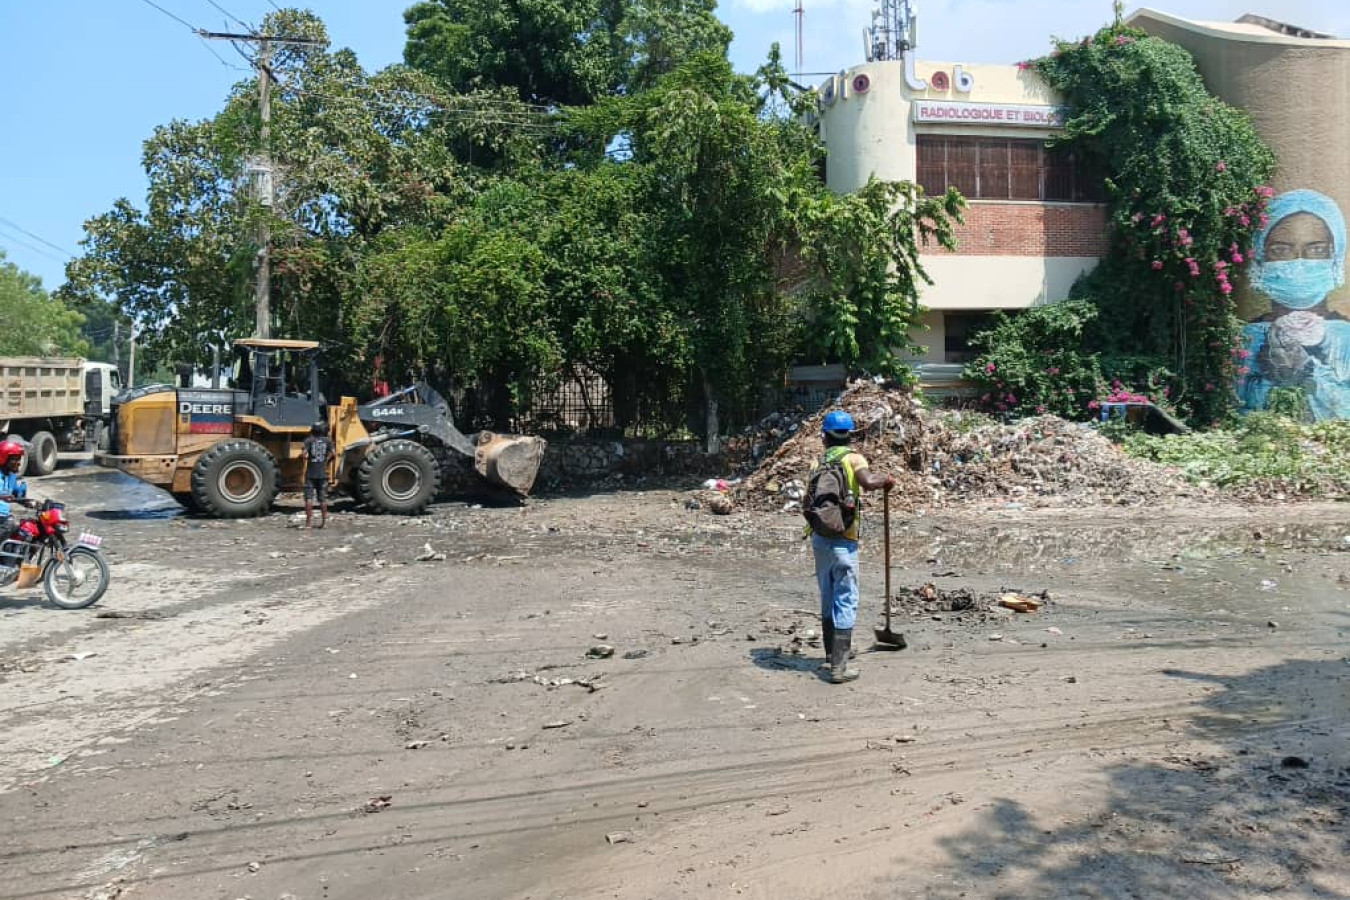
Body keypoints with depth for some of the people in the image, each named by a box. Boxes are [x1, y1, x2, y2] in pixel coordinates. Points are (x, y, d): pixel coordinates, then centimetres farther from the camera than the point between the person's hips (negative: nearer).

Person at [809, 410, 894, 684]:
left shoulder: (818, 463, 8)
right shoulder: (853, 458, -6)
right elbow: (868, 482, -25)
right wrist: (886, 479, -5)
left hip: (819, 538, 5)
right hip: (843, 542, -5)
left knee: (828, 600, 18)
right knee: (846, 603, -2)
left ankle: (832, 657, 30)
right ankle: (839, 668, -5)